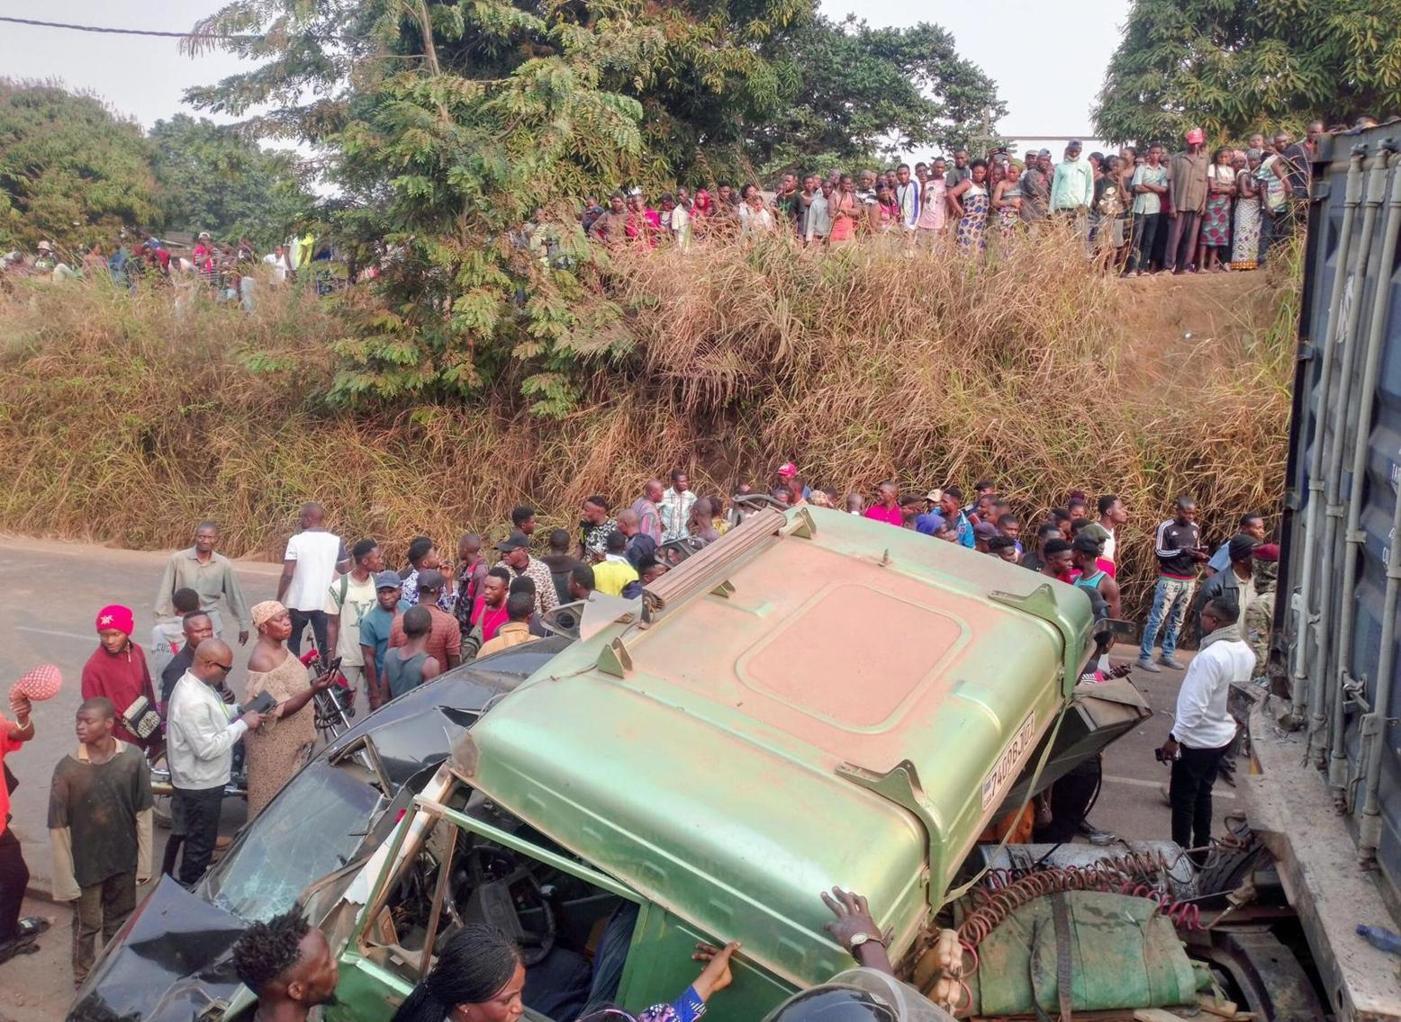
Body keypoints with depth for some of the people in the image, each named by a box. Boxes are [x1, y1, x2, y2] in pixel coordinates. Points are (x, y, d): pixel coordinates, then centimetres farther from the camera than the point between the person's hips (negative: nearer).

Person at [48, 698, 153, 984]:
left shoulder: (133, 758, -13)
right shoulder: (67, 768, -17)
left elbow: (143, 813, -4)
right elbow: (58, 828, -11)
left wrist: (145, 861, 0)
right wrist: (65, 880, -9)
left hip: (124, 858, 2)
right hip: (86, 863, -2)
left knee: (120, 920, 21)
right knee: (87, 925, 15)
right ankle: (84, 980, 38)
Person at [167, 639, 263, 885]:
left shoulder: (198, 684, 0)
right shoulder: (193, 701, -32)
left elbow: (214, 716, 16)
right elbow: (208, 748, -31)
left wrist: (242, 710, 1)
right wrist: (243, 724, -24)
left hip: (204, 779, 10)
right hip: (200, 784, -10)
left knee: (201, 838, 26)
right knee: (200, 842, 8)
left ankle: (195, 881, 42)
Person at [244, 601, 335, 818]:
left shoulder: (280, 647, 0)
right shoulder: (261, 661, -27)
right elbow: (278, 711, -28)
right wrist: (313, 690, -37)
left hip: (293, 738, 9)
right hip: (274, 744, -8)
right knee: (274, 795, 9)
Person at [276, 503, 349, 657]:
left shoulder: (296, 540, -11)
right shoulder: (336, 541, -2)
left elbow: (287, 574, -14)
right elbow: (347, 570, 4)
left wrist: (278, 600, -3)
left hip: (298, 602, -2)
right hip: (324, 603, 2)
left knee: (293, 643, 19)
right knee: (326, 646, 7)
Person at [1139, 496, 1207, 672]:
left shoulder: (1195, 529, 10)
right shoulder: (1166, 527, -8)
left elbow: (1196, 552, 17)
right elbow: (1159, 552, -10)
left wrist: (1199, 557, -6)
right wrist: (1181, 552, -22)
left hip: (1189, 581, 6)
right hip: (1169, 580, -6)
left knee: (1177, 619, 10)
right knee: (1157, 618, -7)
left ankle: (1168, 655, 17)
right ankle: (1145, 656, -4)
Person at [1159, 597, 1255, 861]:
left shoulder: (1211, 656, -29)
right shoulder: (1245, 652, 0)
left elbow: (1195, 704, -28)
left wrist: (1174, 737, -21)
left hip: (1198, 740, -9)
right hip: (1223, 735, 9)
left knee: (1182, 798, 5)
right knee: (1202, 794, 20)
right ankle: (1200, 853, 29)